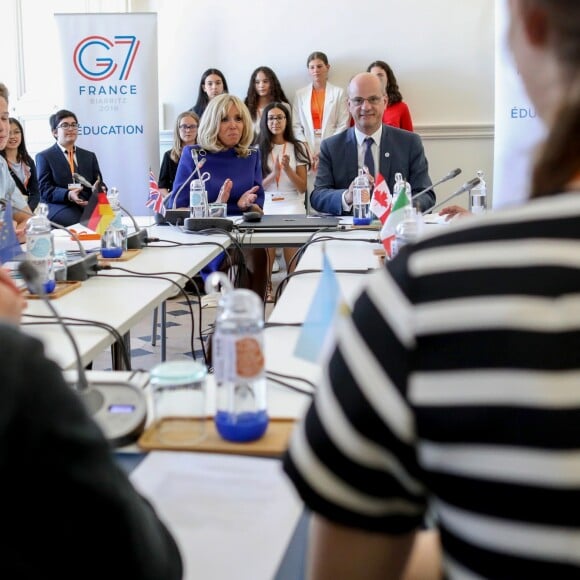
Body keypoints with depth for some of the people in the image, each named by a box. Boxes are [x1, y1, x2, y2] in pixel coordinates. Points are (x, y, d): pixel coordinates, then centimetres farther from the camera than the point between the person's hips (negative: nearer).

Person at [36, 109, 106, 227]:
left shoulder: (89, 156, 25)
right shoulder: (44, 157, 10)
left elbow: (98, 182, 19)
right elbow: (44, 189, -1)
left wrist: (100, 189, -8)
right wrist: (68, 195, -21)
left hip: (88, 206, 4)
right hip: (60, 209, -4)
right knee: (77, 220, -37)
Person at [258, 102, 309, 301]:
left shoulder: (298, 148, 11)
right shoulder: (259, 149, 11)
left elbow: (302, 188, 6)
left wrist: (287, 169, -11)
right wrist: (274, 173, -10)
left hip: (292, 204, 0)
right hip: (266, 205, 0)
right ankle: (266, 285, -16)